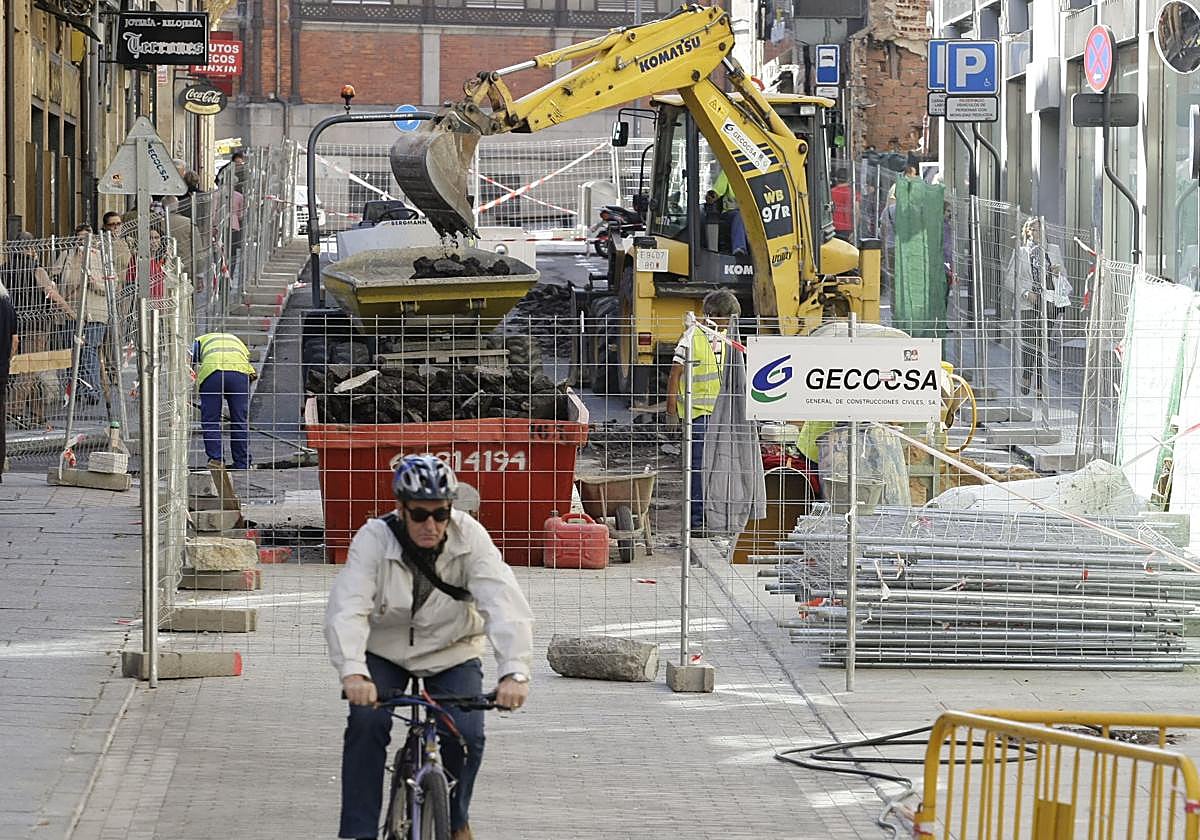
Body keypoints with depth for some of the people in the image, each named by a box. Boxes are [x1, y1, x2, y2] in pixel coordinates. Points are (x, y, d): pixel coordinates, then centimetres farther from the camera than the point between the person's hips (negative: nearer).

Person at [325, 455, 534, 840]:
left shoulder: (470, 538, -23)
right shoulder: (374, 539, -24)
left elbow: (504, 605, -34)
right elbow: (347, 609, -34)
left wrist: (514, 672, -49)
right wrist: (352, 673, -52)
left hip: (452, 653, 0)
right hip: (385, 652, 0)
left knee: (466, 734, -17)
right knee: (366, 723, -24)